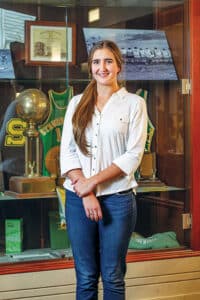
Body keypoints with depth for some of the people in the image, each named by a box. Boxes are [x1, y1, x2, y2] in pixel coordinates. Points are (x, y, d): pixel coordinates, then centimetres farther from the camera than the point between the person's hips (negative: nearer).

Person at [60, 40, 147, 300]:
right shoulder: (77, 103, 10)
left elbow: (133, 155, -6)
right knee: (85, 276, 8)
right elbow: (67, 151, 3)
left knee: (112, 276, 5)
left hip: (117, 198, -2)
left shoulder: (134, 103, 1)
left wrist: (94, 181, -13)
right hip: (78, 198, 2)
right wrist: (85, 191, -10)